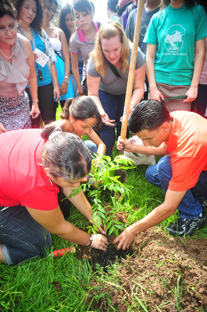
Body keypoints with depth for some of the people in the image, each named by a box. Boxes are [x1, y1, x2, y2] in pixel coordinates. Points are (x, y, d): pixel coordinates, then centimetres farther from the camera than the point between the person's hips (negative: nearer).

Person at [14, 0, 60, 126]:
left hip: (46, 83, 3)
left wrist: (56, 85, 6)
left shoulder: (40, 32, 11)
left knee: (51, 121, 6)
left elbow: (51, 58, 10)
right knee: (33, 123, 4)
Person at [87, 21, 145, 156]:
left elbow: (139, 87, -25)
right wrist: (101, 111, -44)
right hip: (106, 93, 0)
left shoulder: (134, 54, -31)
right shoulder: (95, 61, -30)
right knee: (105, 126, -10)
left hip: (129, 93, 0)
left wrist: (131, 105, -44)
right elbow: (93, 94, -24)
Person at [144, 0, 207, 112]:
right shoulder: (157, 17, 7)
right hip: (159, 82, 1)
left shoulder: (197, 11, 5)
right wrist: (153, 88, -5)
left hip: (183, 83, -1)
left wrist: (194, 86, -5)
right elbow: (150, 56, 3)